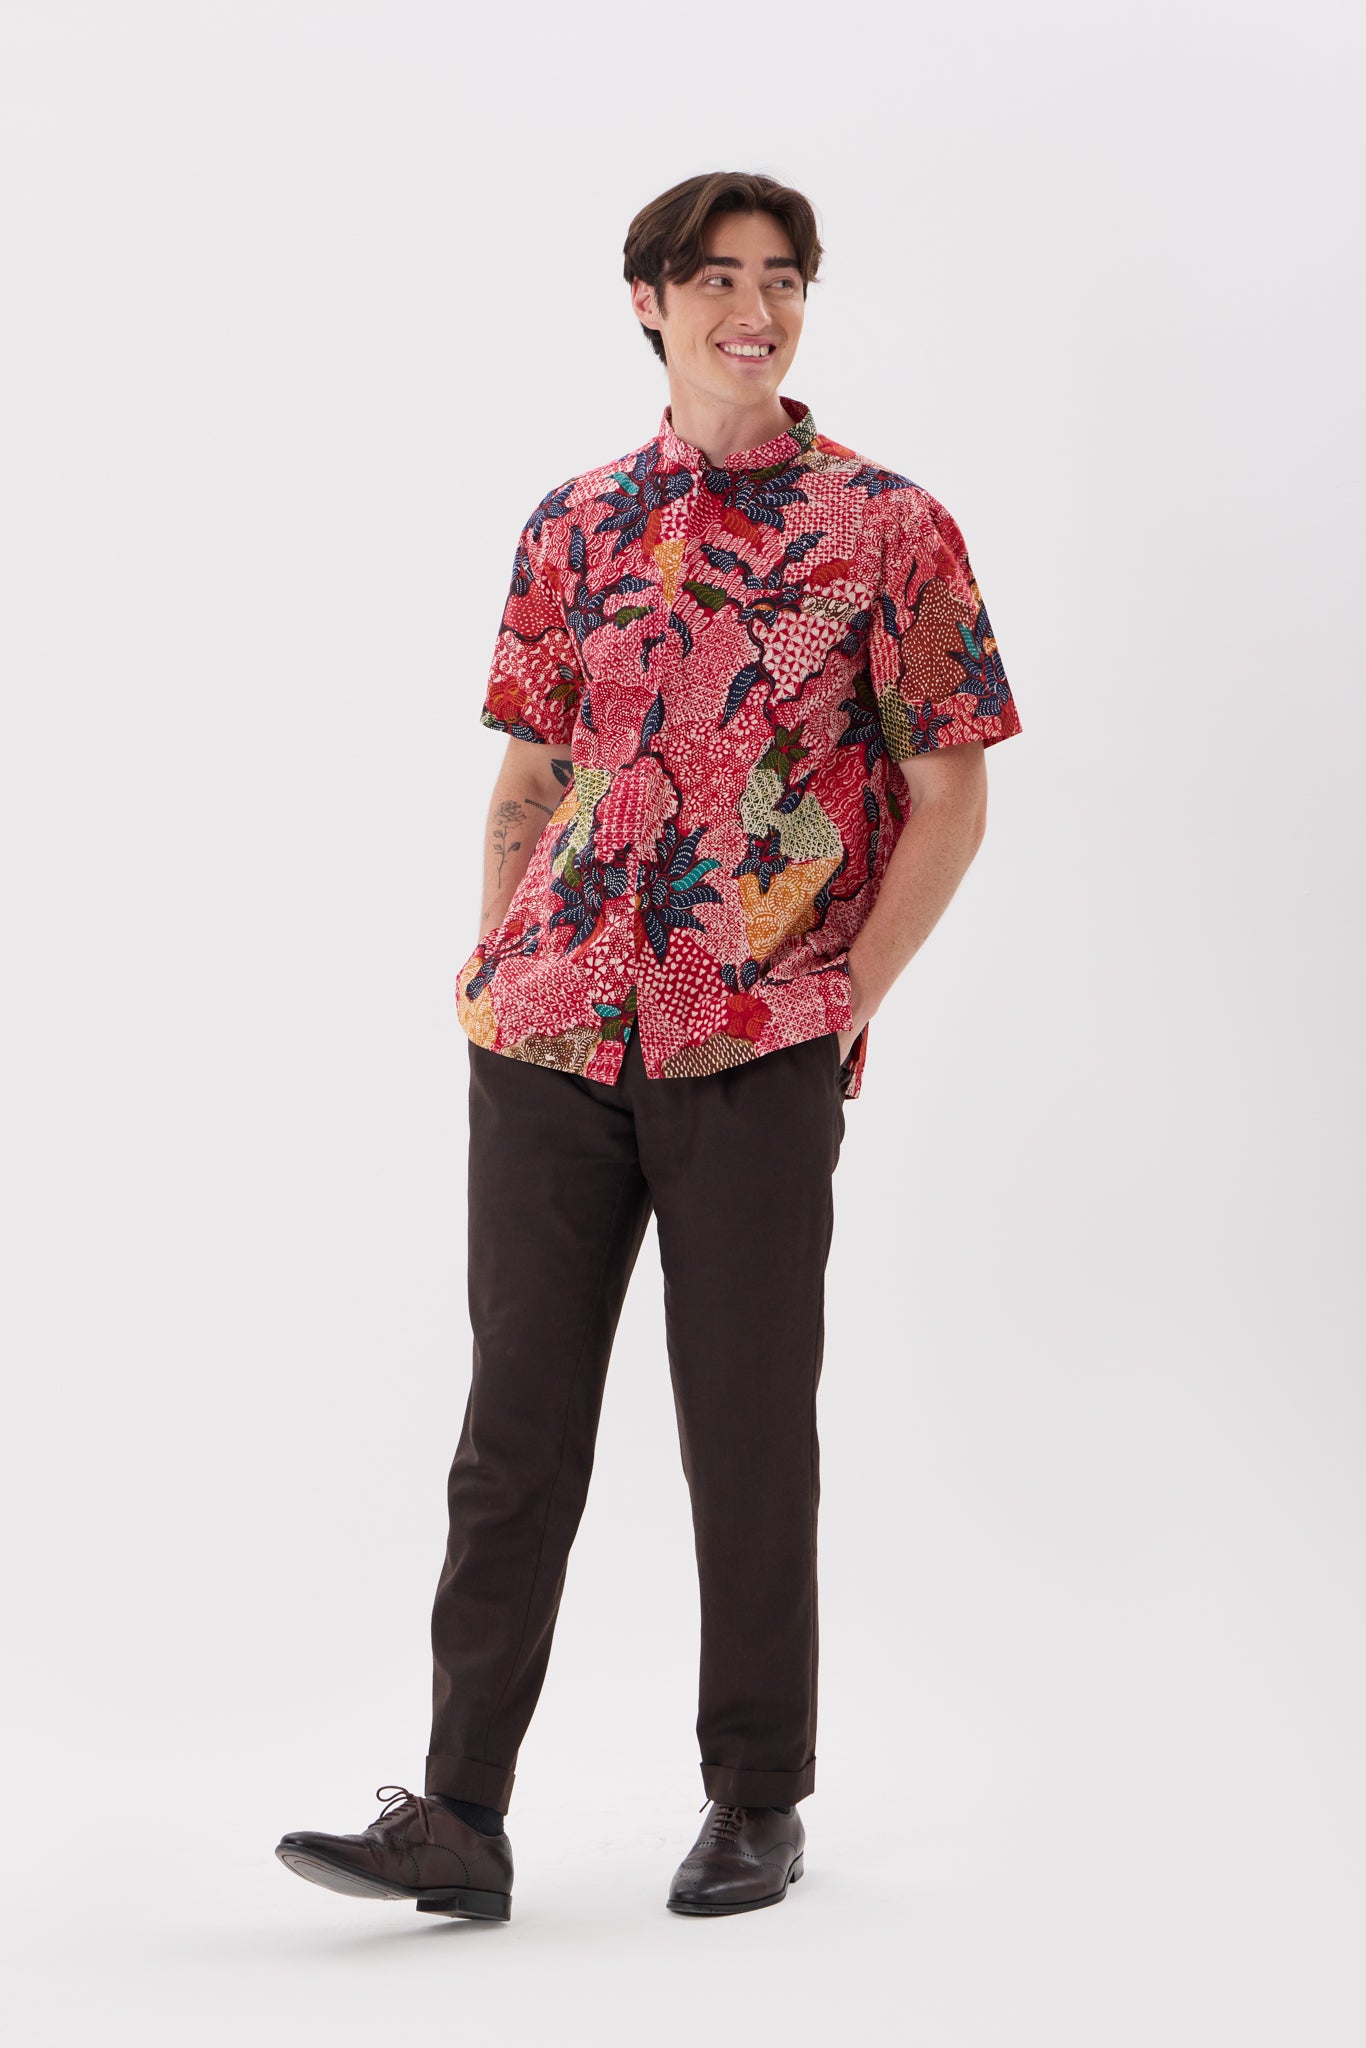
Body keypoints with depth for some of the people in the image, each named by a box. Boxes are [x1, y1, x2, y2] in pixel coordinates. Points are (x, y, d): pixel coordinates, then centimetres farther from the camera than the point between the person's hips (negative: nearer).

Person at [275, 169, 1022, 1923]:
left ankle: (757, 1806, 17)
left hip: (759, 1053, -3)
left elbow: (949, 797, 1)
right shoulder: (574, 526, 12)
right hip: (551, 1037, 3)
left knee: (747, 1430, 3)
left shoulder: (885, 527, 2)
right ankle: (458, 1816, 5)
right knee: (516, 1420, 3)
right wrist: (495, 971, 5)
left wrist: (845, 1000, -6)